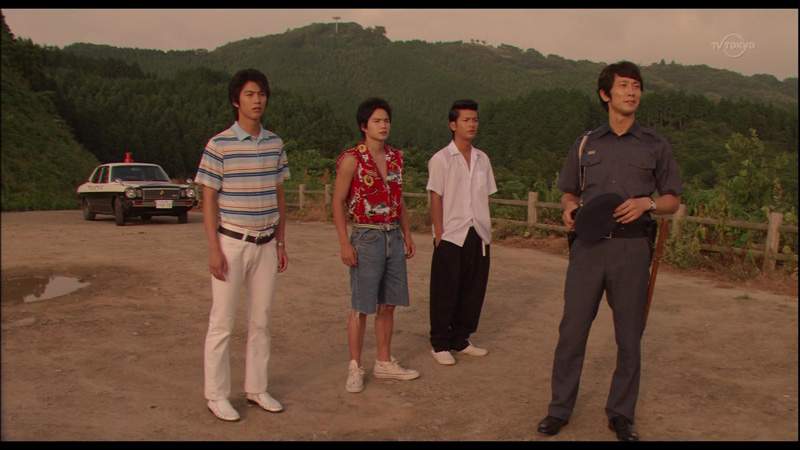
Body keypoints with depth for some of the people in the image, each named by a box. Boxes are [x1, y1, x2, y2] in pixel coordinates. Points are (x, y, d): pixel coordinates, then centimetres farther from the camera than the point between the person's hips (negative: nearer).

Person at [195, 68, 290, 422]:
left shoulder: (274, 143, 7)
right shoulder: (219, 145, -7)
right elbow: (208, 201, -6)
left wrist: (281, 242, 11)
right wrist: (214, 250, -12)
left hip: (266, 244, 5)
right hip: (232, 243, -5)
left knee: (260, 320, 12)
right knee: (222, 322, 3)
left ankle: (256, 388, 24)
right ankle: (216, 395, 15)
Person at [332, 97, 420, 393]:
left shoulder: (396, 158, 9)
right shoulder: (352, 159, -10)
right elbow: (338, 202, -9)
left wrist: (407, 235, 14)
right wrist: (344, 244, -14)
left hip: (394, 238, 6)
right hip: (367, 238, -6)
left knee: (388, 304, 12)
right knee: (361, 307, 0)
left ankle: (384, 363, 25)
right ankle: (355, 368, 13)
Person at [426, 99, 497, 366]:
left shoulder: (482, 159, 10)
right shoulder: (441, 159, -4)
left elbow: (486, 198, 14)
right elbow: (436, 200, -6)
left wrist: (486, 229, 9)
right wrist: (439, 236, -9)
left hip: (478, 235, 5)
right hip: (451, 236, -5)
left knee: (473, 291, 9)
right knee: (446, 293, 1)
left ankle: (460, 340, 23)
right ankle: (440, 344, 14)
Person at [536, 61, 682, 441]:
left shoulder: (654, 145, 8)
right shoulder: (585, 143, 11)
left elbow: (673, 200, 10)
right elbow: (568, 191, 19)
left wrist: (646, 202, -11)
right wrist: (569, 209, -4)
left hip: (631, 248, 0)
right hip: (588, 244, 1)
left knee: (629, 335, 6)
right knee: (572, 329, 1)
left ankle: (621, 414, 21)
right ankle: (559, 409, 14)